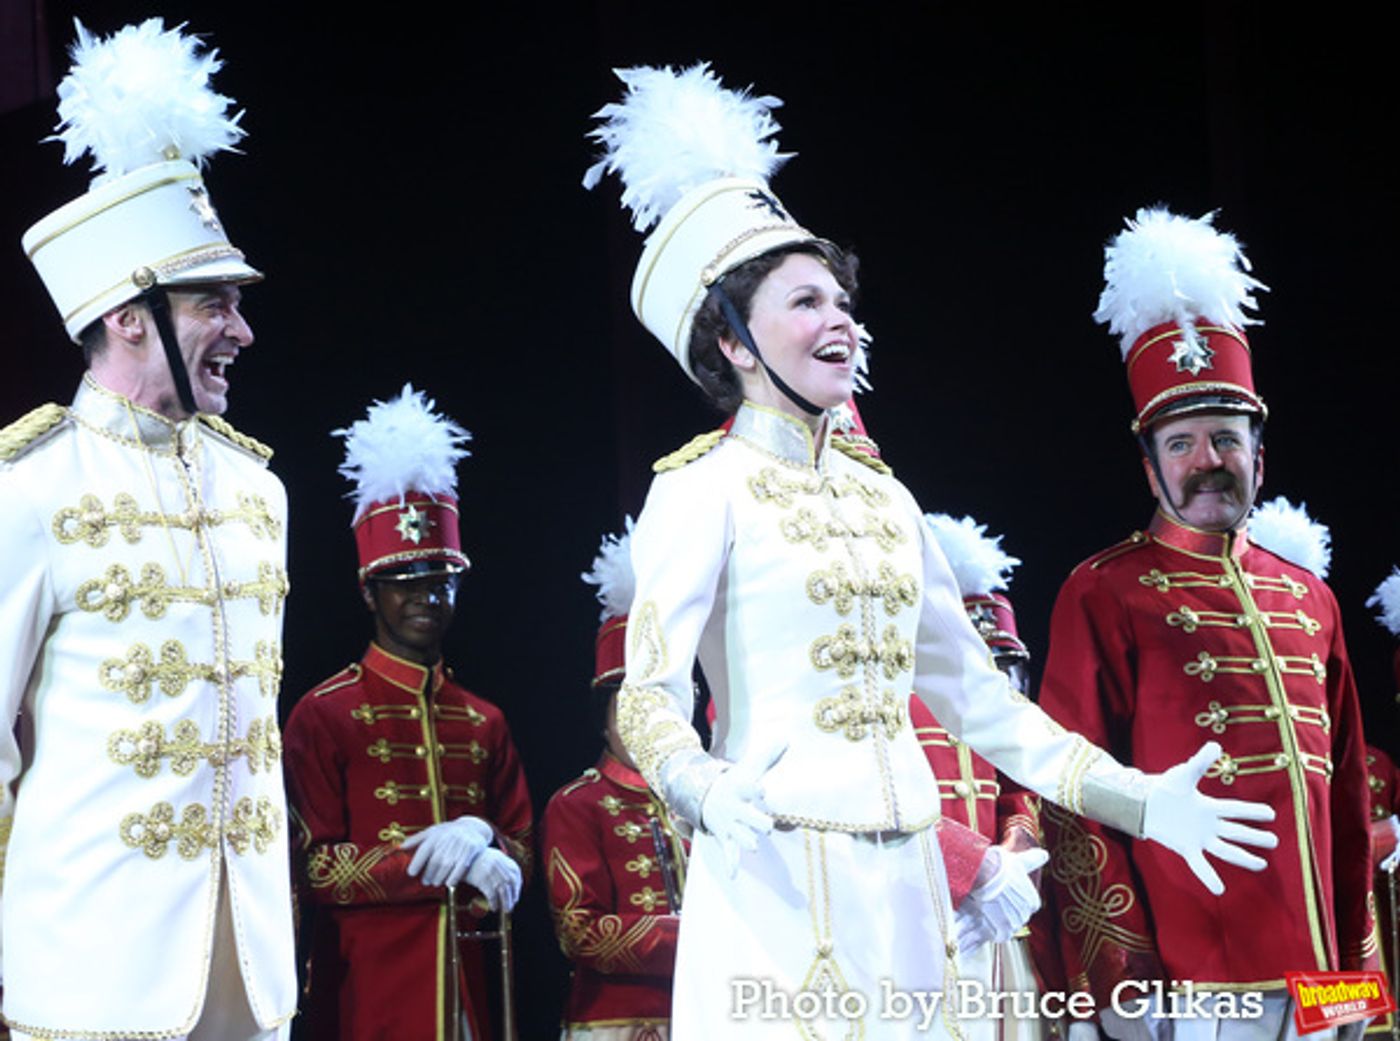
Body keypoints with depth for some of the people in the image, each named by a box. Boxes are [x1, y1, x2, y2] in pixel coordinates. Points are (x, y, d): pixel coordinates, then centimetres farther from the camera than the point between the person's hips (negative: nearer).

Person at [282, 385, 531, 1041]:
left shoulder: (484, 722, 12)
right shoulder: (324, 715, -4)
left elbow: (519, 846, 14)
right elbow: (315, 867, -8)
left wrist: (484, 845, -10)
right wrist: (443, 854, -15)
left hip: (462, 987, 5)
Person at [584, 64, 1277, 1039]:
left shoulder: (883, 495, 15)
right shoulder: (706, 486, -4)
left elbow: (970, 689, 17)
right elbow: (650, 692, -12)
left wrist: (1133, 797, 10)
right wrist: (703, 790, -34)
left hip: (905, 886, 6)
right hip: (778, 882, -6)